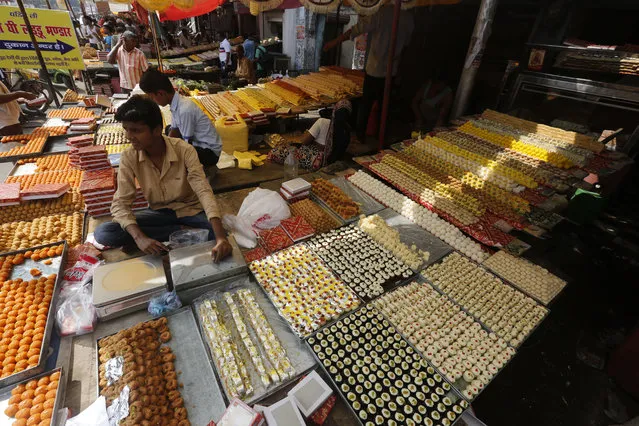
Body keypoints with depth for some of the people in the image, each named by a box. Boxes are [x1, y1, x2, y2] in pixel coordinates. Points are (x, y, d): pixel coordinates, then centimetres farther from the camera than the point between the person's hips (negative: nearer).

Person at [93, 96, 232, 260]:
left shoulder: (184, 150, -21)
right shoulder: (129, 157, -13)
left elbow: (204, 191, -30)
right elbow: (120, 203, -13)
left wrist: (221, 237, -43)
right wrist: (139, 237, -33)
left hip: (189, 210, -4)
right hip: (158, 212, 4)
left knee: (216, 233, -33)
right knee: (103, 233, -19)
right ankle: (180, 231, -13)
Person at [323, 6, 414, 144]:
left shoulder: (383, 12, -14)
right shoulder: (409, 17, 0)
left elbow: (356, 29, -13)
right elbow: (405, 43, 12)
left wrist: (334, 42, -5)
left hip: (375, 68, -4)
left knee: (366, 102, 9)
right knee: (384, 103, 15)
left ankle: (360, 133, 13)